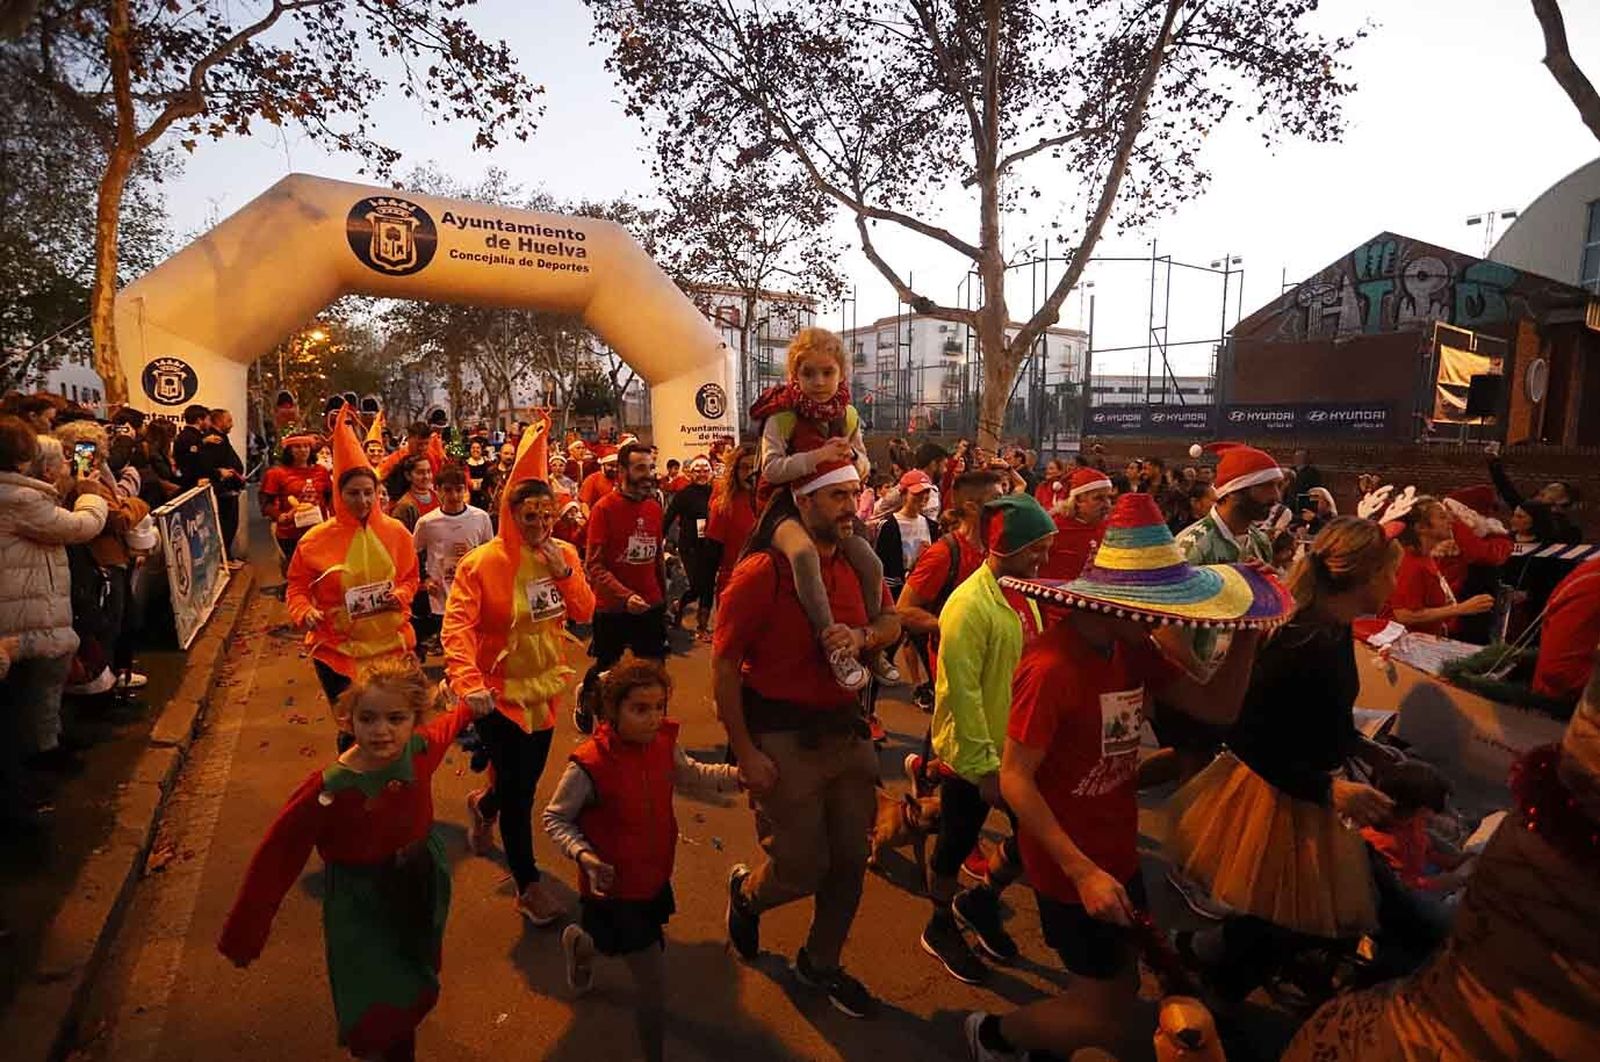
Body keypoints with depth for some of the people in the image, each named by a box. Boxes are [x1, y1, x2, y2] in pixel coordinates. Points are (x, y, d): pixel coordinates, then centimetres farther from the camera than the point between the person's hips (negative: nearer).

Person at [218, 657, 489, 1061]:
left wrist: (467, 707, 23)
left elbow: (444, 730, 4)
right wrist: (242, 934, -16)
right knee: (378, 1006, 7)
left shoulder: (421, 748, -20)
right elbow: (275, 859, -22)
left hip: (422, 884, 5)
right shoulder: (329, 790, -31)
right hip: (361, 906, -5)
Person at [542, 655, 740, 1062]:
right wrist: (584, 855, -29)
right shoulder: (589, 765, -28)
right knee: (653, 980, -1)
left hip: (654, 877, 7)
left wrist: (742, 774, -6)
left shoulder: (664, 744, -11)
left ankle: (579, 942, 64)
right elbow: (553, 818, -14)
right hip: (615, 889, -6)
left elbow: (692, 776, 8)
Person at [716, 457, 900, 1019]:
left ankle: (821, 963, 40)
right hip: (784, 737, -6)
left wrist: (861, 637, -12)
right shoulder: (762, 571, -18)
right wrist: (745, 752, -16)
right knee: (802, 869, 2)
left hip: (847, 729, 6)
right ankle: (745, 892, 39)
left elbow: (891, 622, 12)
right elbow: (724, 666, -16)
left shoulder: (853, 563, 2)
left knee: (851, 861, 15)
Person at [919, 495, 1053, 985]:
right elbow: (962, 692, -24)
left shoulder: (1023, 594, 2)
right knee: (956, 847, 13)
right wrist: (984, 768, -20)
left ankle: (978, 902, 39)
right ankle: (941, 927, 38)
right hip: (972, 757, -7)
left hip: (1020, 748, 7)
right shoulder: (970, 604, -23)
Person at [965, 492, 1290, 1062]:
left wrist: (1245, 631, -13)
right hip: (1073, 867, -8)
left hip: (1119, 852, 8)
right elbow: (1014, 779, -26)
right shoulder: (1052, 667, -28)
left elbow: (1218, 706, 0)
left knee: (1120, 991, 22)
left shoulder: (1133, 649, 0)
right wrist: (1083, 872, -28)